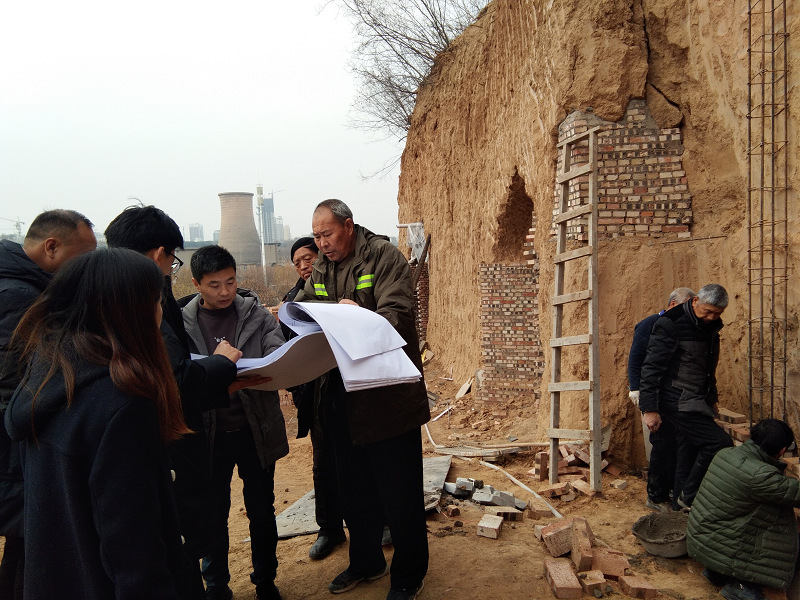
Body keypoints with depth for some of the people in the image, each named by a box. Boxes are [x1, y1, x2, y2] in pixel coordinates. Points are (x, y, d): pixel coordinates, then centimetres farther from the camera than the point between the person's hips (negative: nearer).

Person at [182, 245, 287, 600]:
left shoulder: (257, 315, -2)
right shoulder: (183, 322, -3)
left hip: (256, 430, 1)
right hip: (209, 434, 0)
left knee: (262, 511, 14)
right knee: (213, 514, 16)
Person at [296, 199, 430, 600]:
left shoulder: (384, 256, -11)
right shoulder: (321, 268, 10)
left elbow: (397, 315, -23)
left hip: (388, 396, -6)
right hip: (343, 397, 7)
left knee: (399, 492, 6)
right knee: (354, 488, 20)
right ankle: (365, 562, 40)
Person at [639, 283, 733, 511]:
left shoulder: (710, 328, 12)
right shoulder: (670, 325, -14)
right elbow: (651, 368, -16)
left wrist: (712, 399, 24)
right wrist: (649, 409, -19)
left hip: (695, 402, 8)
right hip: (678, 403, -8)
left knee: (689, 453, 11)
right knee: (720, 443, -15)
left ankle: (681, 504, 24)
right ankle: (689, 497, -2)